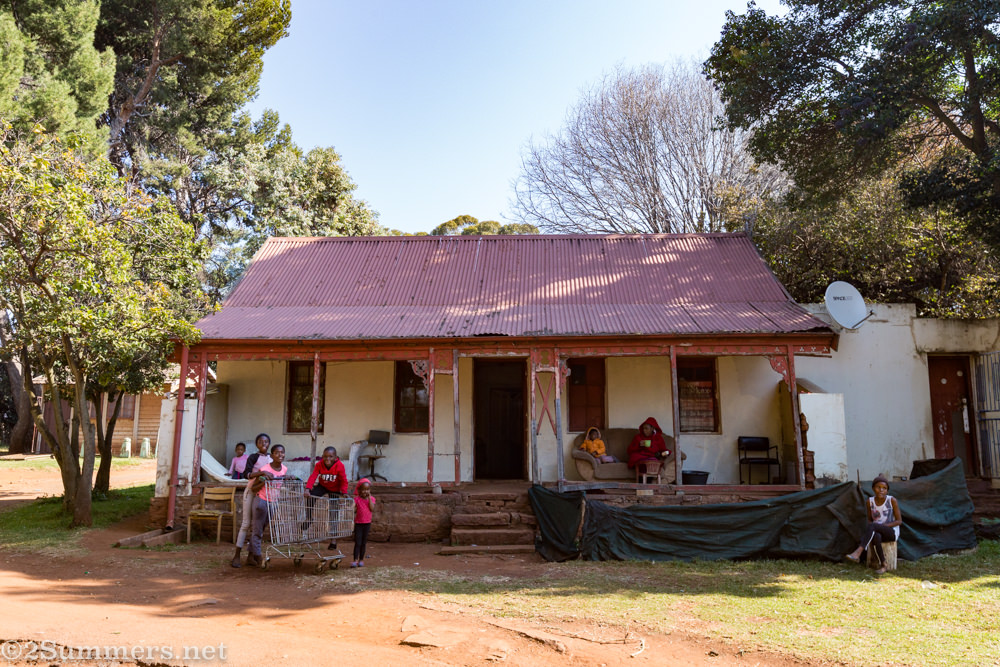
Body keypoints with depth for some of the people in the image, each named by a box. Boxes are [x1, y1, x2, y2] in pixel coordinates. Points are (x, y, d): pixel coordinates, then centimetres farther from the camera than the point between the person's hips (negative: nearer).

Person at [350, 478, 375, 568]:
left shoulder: (371, 499, 2)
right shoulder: (357, 499, -5)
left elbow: (372, 508, -13)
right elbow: (353, 509, -12)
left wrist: (369, 498, -14)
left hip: (367, 523, 2)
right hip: (358, 523, -2)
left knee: (364, 542, 10)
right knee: (357, 543, -5)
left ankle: (361, 560, 19)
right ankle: (355, 560, -4)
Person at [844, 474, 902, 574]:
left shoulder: (892, 500, -7)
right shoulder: (870, 502, 2)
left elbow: (899, 521, -4)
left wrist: (883, 526, -19)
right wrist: (869, 531, -11)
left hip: (891, 532, -2)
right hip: (877, 532, 2)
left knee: (872, 526, -34)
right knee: (876, 537, -37)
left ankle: (858, 553, -45)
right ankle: (882, 565, -25)